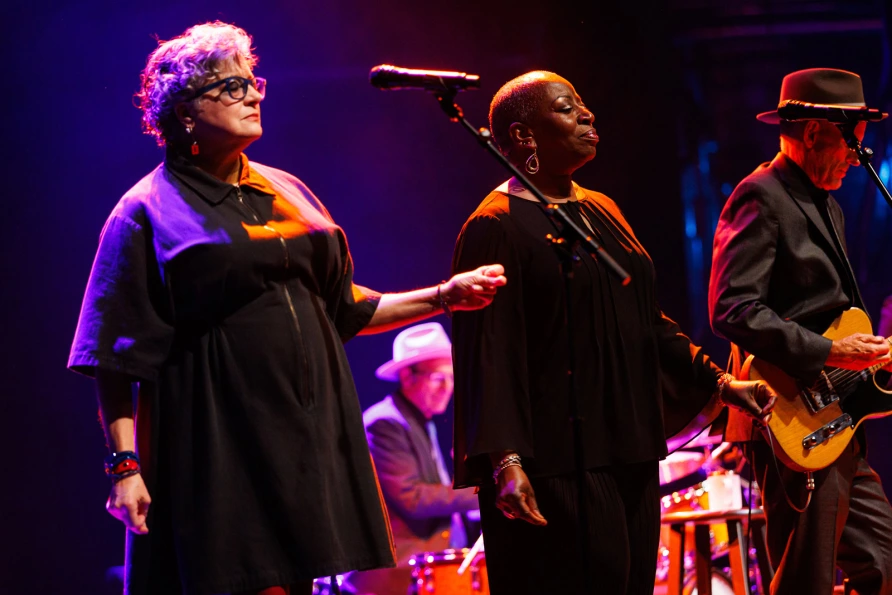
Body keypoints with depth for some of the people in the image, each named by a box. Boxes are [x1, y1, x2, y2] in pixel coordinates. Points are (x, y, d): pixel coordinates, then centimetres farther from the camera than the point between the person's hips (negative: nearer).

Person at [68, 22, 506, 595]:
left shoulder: (285, 192, 16)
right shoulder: (150, 212, -3)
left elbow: (343, 305, 22)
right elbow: (115, 359, -7)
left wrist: (445, 296, 14)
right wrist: (125, 465, -15)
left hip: (307, 435, 6)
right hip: (219, 446, -6)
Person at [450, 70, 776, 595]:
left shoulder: (603, 213, 17)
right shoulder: (497, 227, -9)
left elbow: (647, 321, 24)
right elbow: (488, 353, -17)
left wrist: (719, 383, 17)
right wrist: (504, 460, -25)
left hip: (627, 453, 9)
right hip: (555, 466, -8)